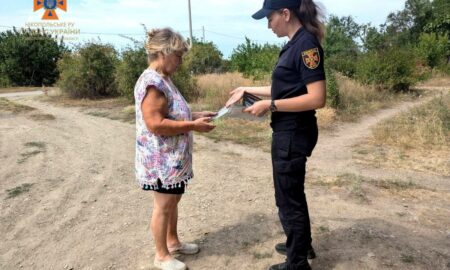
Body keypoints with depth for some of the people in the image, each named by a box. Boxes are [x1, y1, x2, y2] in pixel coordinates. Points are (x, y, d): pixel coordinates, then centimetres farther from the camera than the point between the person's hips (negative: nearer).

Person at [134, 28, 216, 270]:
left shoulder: (164, 79, 10)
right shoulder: (152, 82, -22)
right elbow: (156, 124, -28)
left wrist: (195, 115, 7)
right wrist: (193, 126, -23)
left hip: (174, 157, 10)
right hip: (161, 159, -10)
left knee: (173, 200, 21)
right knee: (163, 205, 5)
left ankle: (172, 241, 39)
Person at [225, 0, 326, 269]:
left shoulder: (306, 44, -18)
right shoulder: (295, 44, 11)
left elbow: (317, 98, -25)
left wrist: (270, 105, -21)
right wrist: (247, 90, 20)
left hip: (294, 134, -10)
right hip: (288, 132, 10)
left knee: (288, 199, 5)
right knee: (293, 192, 23)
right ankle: (302, 244, 45)